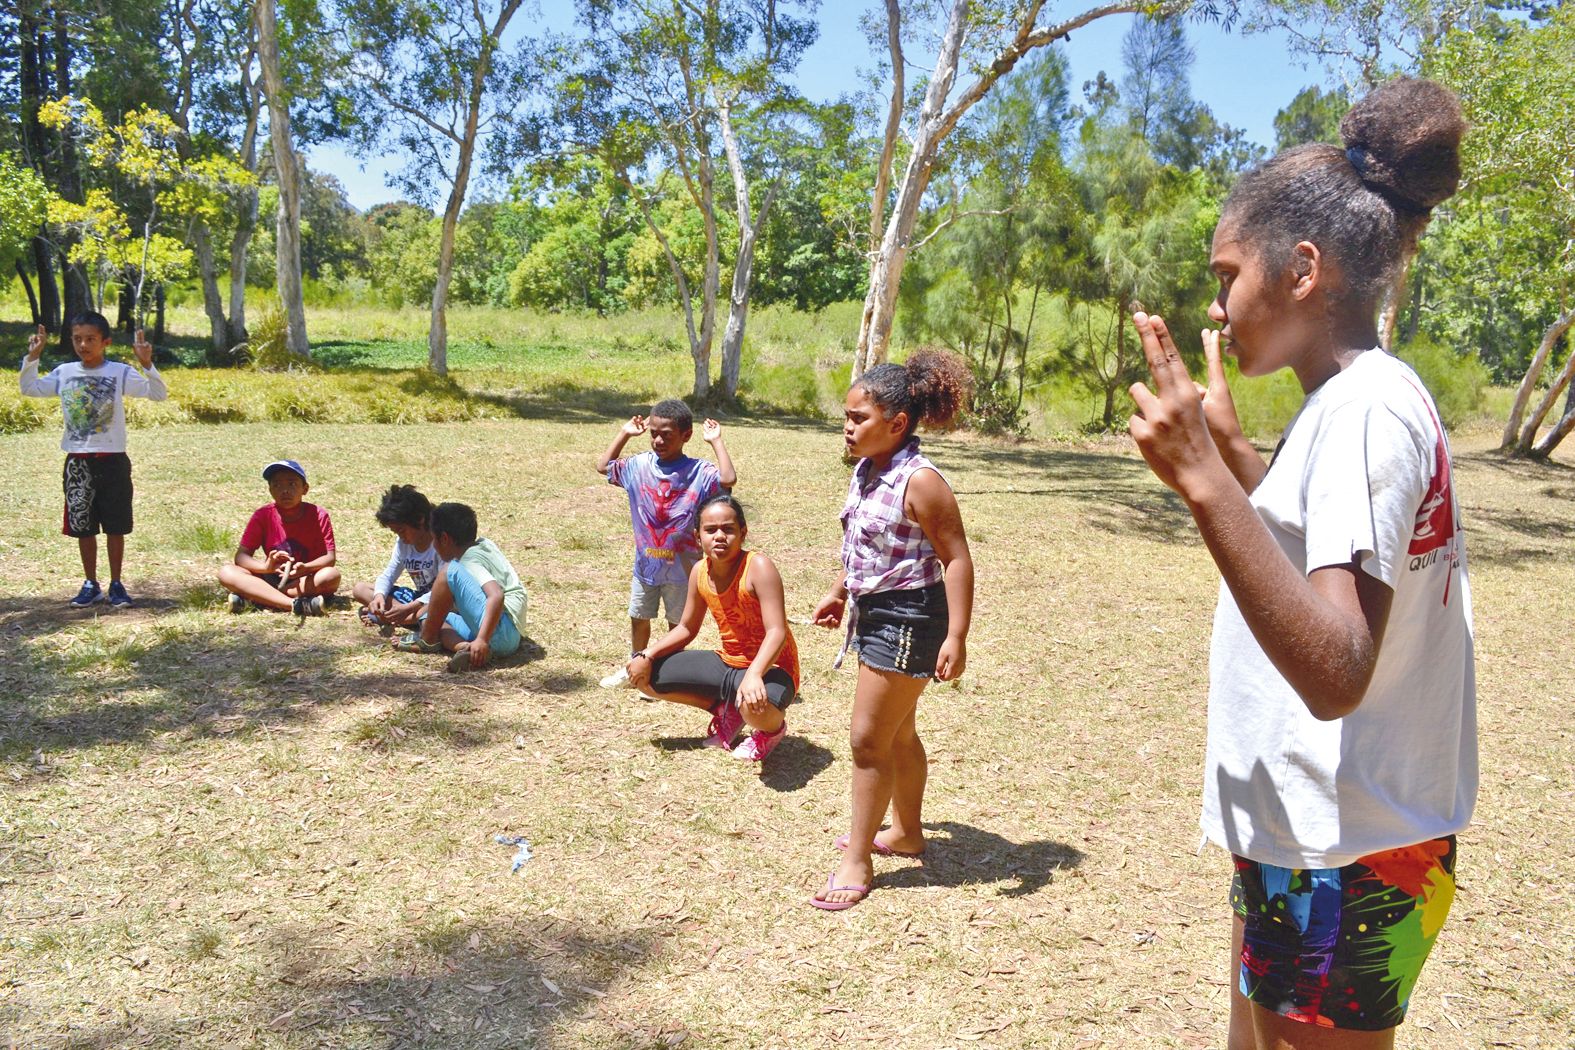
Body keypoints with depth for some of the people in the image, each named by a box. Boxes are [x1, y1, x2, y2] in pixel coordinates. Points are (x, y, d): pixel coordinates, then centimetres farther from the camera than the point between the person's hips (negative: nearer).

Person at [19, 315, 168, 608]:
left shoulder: (120, 373, -6)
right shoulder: (64, 373, 4)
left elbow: (159, 394, -14)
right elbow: (29, 389, 10)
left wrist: (146, 364, -27)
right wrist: (32, 358, -1)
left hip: (112, 460, -3)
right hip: (77, 462, 3)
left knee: (115, 526, 4)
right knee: (82, 526, 8)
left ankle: (116, 584, 16)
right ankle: (91, 584, 20)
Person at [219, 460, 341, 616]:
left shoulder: (318, 516, -7)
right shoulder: (262, 515, -4)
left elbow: (330, 557, -12)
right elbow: (241, 556, -8)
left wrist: (305, 568, -34)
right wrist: (266, 566, -30)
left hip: (305, 580, -1)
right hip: (272, 578, 2)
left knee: (332, 576, -34)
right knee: (226, 572, -24)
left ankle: (257, 598, -27)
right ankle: (297, 605, -38)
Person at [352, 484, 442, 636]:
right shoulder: (402, 543, 2)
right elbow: (388, 575, 4)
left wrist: (409, 608, -36)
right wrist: (379, 596, -20)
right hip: (419, 597, 8)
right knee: (359, 589, -2)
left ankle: (383, 619, -26)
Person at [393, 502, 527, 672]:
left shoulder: (470, 563, -11)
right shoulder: (484, 544, 15)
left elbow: (497, 596, -27)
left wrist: (482, 640, -32)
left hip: (502, 634, -10)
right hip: (511, 638, 10)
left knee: (450, 570, -15)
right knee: (431, 618, 16)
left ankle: (427, 639, 0)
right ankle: (465, 648, -11)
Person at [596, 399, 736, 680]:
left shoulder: (698, 472, -13)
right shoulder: (639, 465, 0)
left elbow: (729, 479, -31)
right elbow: (603, 466, 10)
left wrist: (716, 441, -23)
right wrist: (625, 433, 5)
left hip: (681, 565, -4)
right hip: (646, 562, 4)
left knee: (677, 622, 10)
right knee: (638, 617, 18)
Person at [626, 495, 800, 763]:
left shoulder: (758, 567, -24)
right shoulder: (700, 572, -3)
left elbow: (777, 632, -31)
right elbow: (686, 628, 10)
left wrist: (753, 675, -47)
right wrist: (647, 656, -4)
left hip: (770, 668, -7)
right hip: (727, 663, 7)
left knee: (755, 706, -42)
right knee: (645, 676, 2)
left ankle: (773, 728, 0)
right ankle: (726, 711, 15)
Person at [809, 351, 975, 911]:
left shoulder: (920, 481, -22)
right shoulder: (866, 472, 4)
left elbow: (957, 558, -22)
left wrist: (956, 638, -26)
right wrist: (838, 593, 25)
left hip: (907, 620, -9)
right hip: (875, 612, 9)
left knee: (869, 739, -3)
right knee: (897, 734, 22)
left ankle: (857, 860, 10)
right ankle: (906, 831, 41)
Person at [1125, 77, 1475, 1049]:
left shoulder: (1367, 411, -22)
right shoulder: (1357, 401, 9)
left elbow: (1335, 674, -32)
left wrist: (1203, 482, -38)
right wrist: (1230, 443, 20)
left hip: (1340, 863, -10)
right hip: (1311, 838, 10)